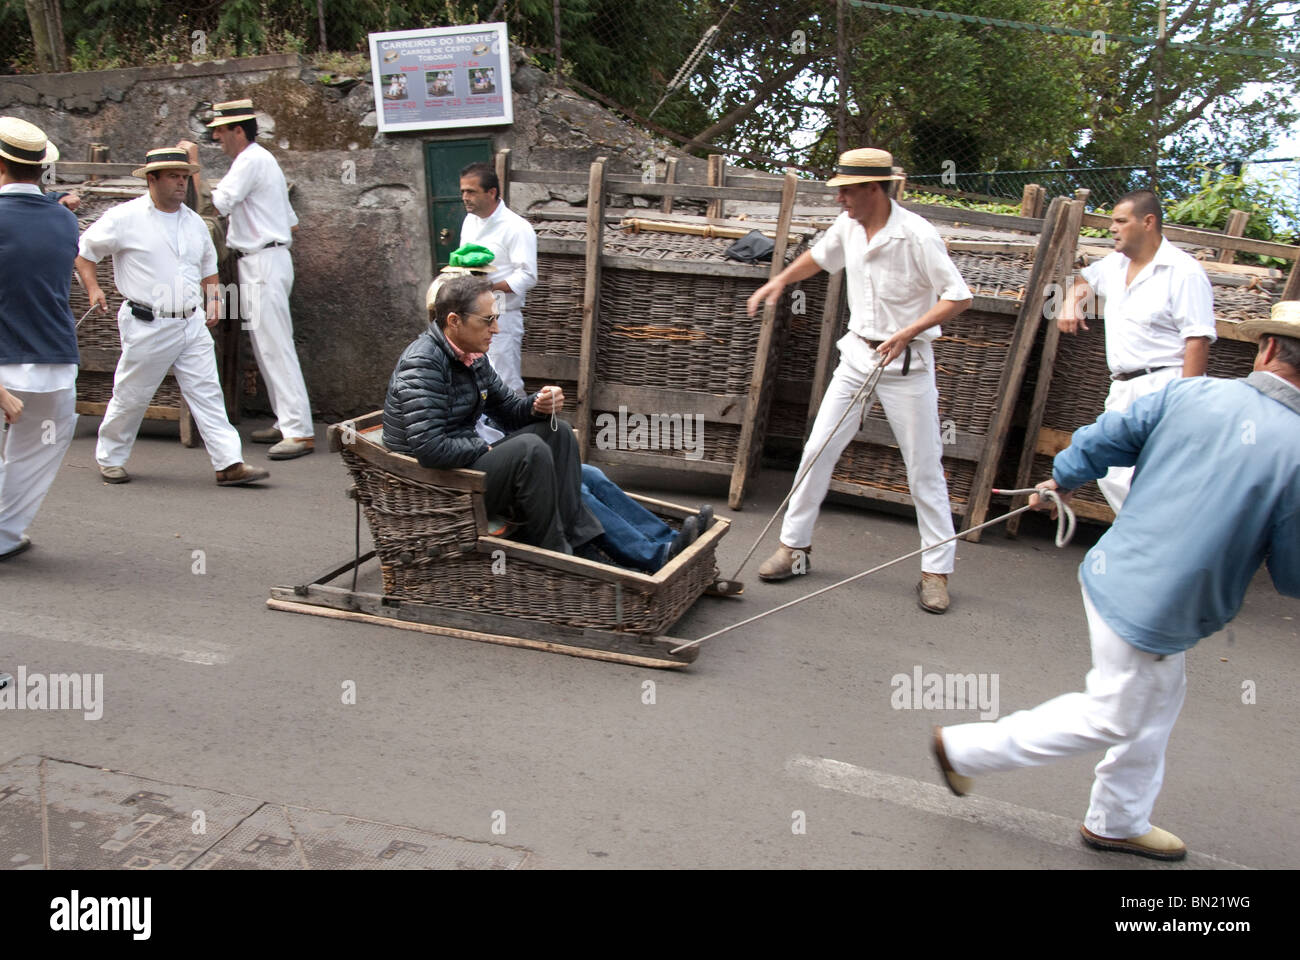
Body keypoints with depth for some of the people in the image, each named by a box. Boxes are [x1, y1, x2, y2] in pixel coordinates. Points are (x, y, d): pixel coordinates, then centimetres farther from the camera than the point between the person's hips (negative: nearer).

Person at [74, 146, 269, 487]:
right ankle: (110, 457, 27)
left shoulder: (194, 222, 12)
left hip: (192, 324, 5)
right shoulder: (125, 218, -5)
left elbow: (208, 265, 26)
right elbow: (83, 250, 5)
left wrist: (212, 299, 12)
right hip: (147, 326, -4)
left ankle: (229, 464, -4)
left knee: (207, 394, -2)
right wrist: (92, 288, -4)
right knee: (131, 396, 7)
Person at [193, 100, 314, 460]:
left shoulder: (251, 160, -10)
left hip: (263, 264, -11)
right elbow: (292, 223, 23)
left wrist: (193, 164, -13)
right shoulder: (261, 158, 22)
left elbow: (216, 204, -20)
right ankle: (287, 423, 16)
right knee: (267, 346, 12)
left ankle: (299, 432, -13)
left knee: (275, 346, -12)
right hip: (264, 262, 11)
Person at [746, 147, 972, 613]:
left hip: (907, 363, -6)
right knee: (817, 451, 4)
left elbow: (959, 297, -18)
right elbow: (819, 255, 23)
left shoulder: (915, 235, -19)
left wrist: (906, 334, -26)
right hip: (857, 354, 6)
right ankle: (794, 546, 18)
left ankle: (935, 571, 13)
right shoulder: (848, 226, 0)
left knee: (924, 469, 1)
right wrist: (780, 280, 8)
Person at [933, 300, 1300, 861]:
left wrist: (1062, 480, 19)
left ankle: (1118, 822, 42)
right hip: (1160, 612, -6)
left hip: (1116, 575, 6)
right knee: (1111, 720, 16)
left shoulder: (1191, 393, -7)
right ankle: (966, 749, 22)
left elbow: (1099, 440, 0)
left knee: (1160, 698, 26)